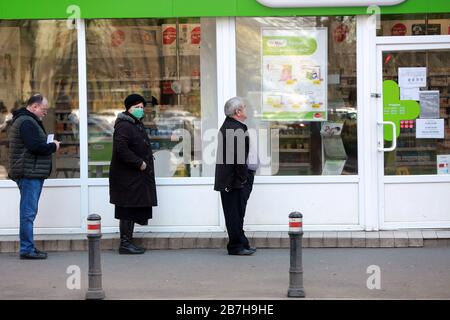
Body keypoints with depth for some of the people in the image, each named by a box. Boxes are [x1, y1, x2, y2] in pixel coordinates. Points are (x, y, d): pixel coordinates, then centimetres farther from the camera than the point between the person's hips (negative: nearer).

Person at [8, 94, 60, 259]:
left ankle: (28, 247, 18)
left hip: (31, 174, 11)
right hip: (29, 174, -11)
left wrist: (50, 145, 4)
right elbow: (35, 146, -24)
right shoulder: (27, 122, -15)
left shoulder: (26, 121, 20)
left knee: (29, 213, 13)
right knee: (28, 212, -8)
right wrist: (53, 146, -9)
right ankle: (27, 249, -6)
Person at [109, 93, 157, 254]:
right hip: (127, 177, -10)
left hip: (136, 177, 10)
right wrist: (139, 163, -21)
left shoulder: (137, 125, 18)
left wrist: (146, 162, 14)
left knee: (134, 210, 11)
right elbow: (121, 149, -26)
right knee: (127, 211, -6)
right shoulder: (124, 126, -15)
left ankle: (128, 241, 17)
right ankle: (125, 243, -2)